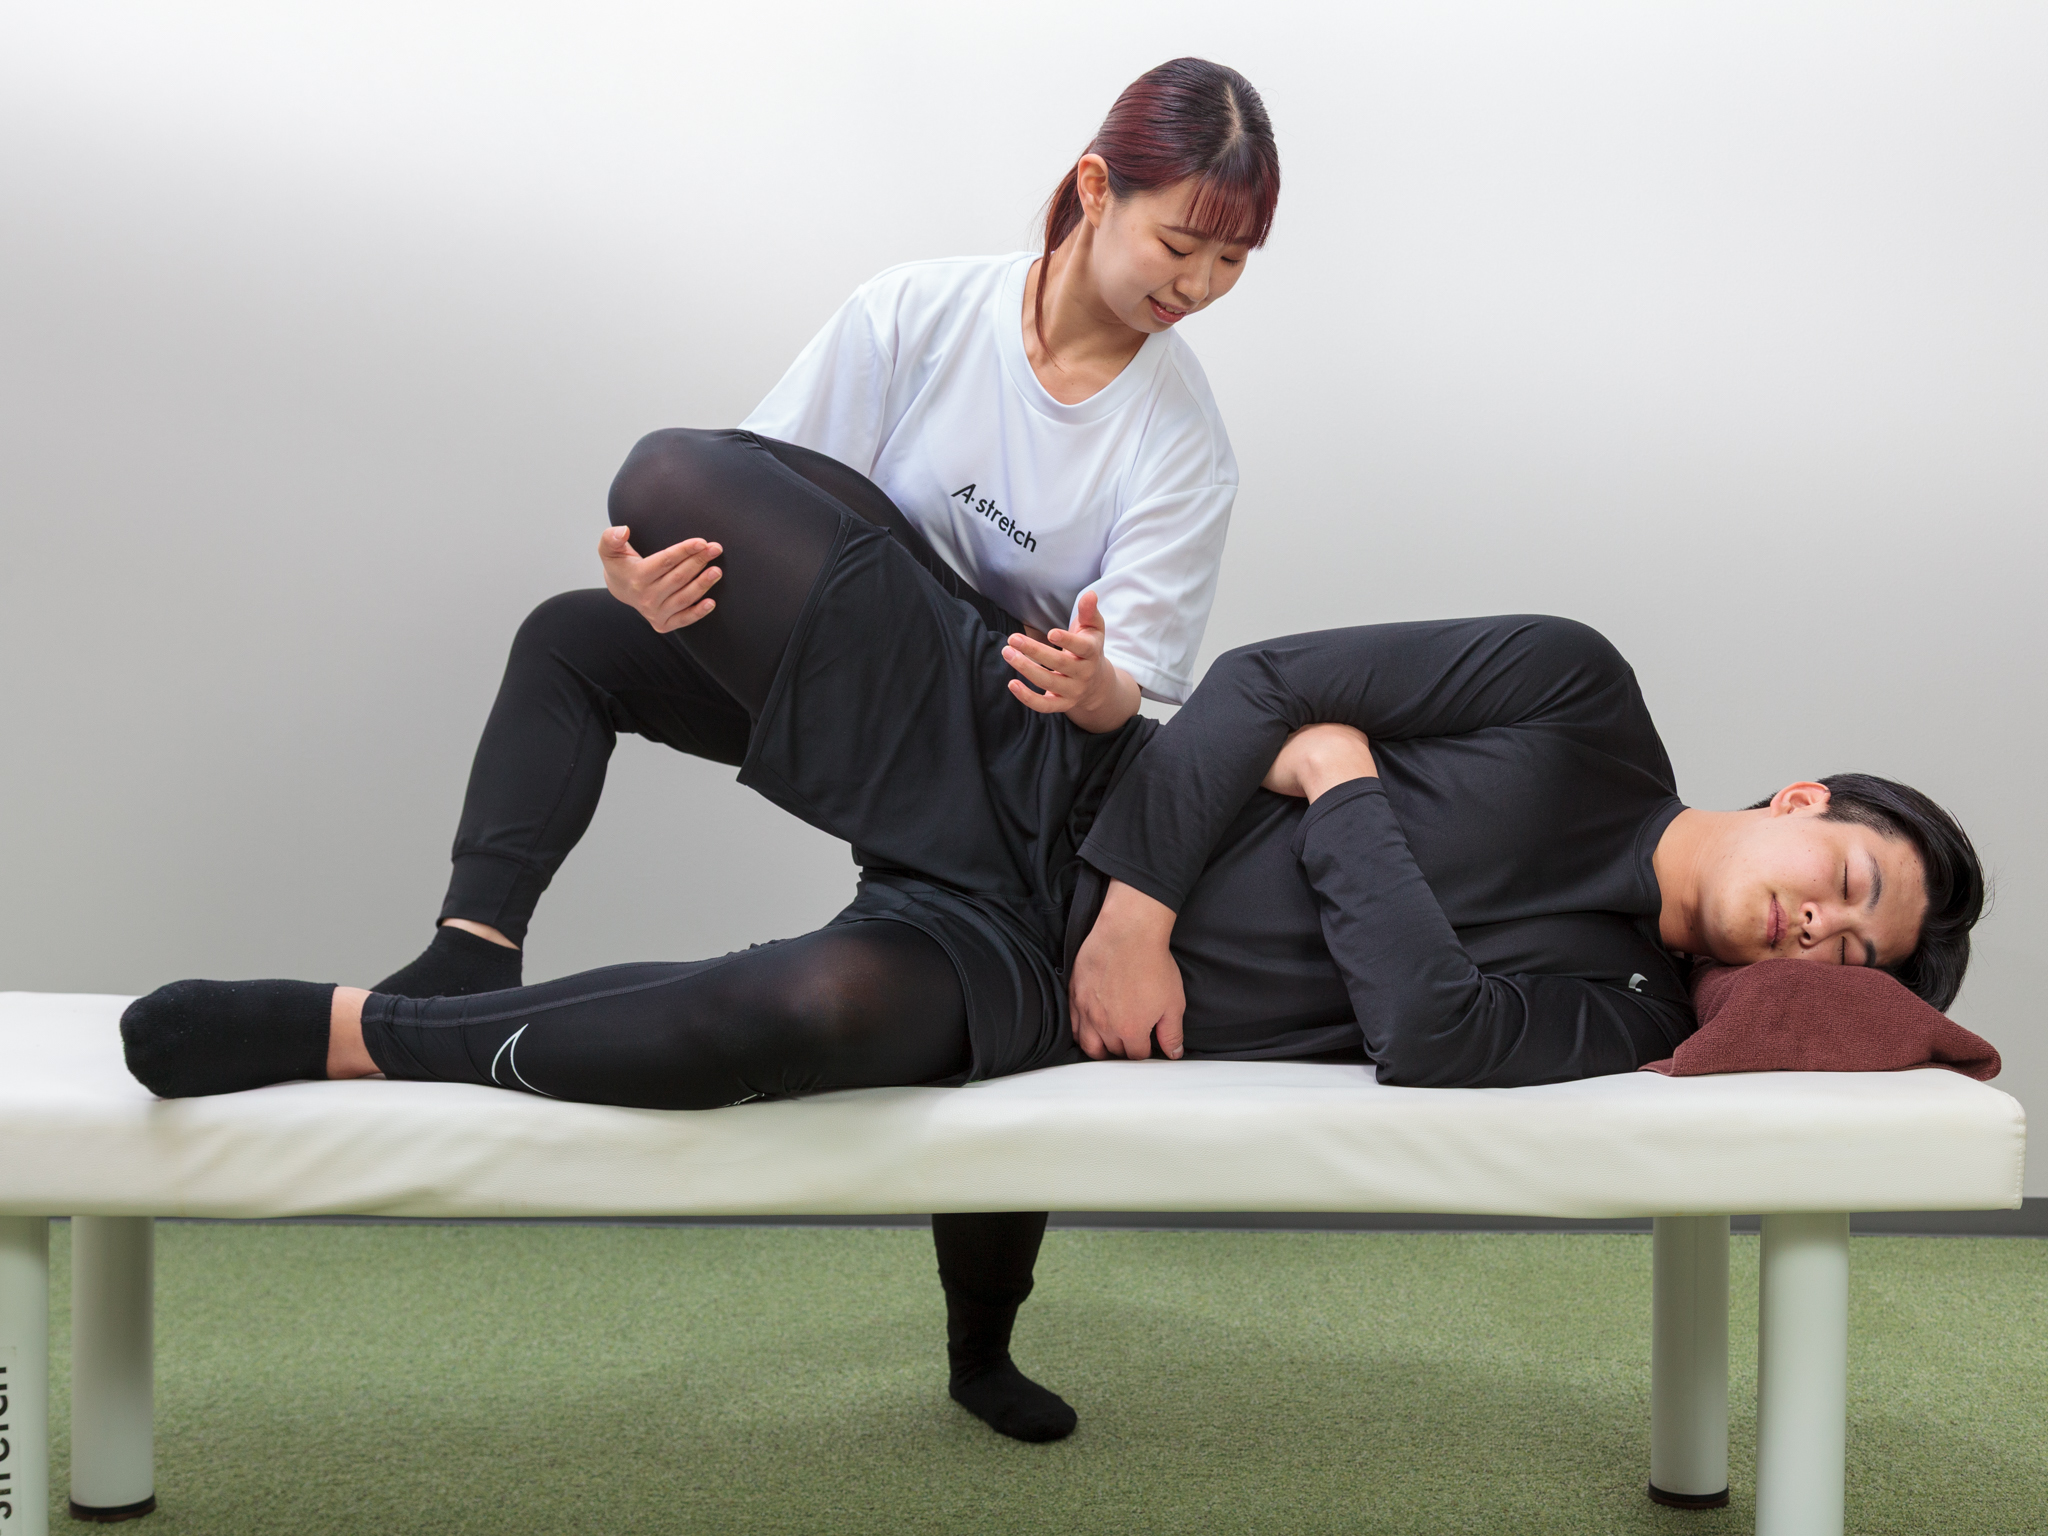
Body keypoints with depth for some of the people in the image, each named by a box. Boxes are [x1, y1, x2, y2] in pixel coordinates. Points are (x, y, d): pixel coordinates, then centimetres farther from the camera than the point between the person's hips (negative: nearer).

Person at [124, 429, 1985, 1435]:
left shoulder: (1614, 1014, 1)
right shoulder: (1582, 697, -1)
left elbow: (1427, 1028, -19)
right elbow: (1263, 679, -3)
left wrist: (1348, 783, -12)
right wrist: (1143, 892, -14)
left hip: (1011, 971, 0)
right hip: (1022, 776, 1)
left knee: (813, 1008, -39)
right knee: (676, 474, -21)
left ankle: (344, 1037, -18)